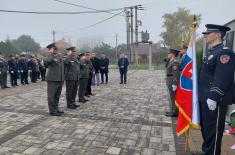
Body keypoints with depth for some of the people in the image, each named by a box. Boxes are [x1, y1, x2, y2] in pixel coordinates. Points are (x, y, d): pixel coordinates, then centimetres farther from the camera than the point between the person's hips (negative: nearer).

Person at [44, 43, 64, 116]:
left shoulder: (60, 56, 14)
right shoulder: (50, 57, -9)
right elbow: (46, 61, -34)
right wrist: (50, 53, -21)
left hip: (60, 80, 8)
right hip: (52, 80, -8)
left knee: (57, 96, 17)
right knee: (52, 96, 3)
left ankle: (56, 109, 29)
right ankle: (52, 111, 12)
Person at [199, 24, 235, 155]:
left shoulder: (225, 52, -15)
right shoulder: (210, 52, 15)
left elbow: (223, 79, -23)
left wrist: (213, 98, -25)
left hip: (215, 100, -10)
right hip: (205, 98, 10)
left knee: (213, 130, 4)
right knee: (205, 127, 21)